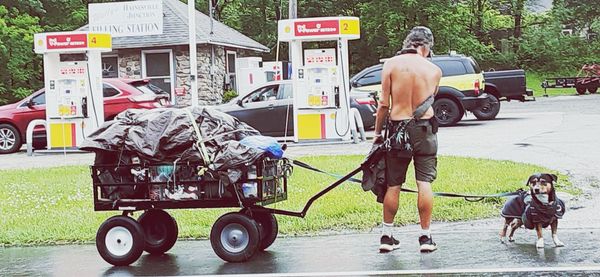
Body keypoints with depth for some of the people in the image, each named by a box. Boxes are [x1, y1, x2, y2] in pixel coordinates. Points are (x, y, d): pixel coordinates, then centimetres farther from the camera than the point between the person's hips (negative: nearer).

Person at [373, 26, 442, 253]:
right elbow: (430, 99, 7)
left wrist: (377, 132, 5)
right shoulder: (434, 70, 0)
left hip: (397, 129, 0)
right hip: (424, 128, 0)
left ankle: (387, 236, 13)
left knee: (393, 185, 8)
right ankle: (426, 237, 5)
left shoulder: (391, 64, -4)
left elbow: (384, 103, -4)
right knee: (424, 183, 3)